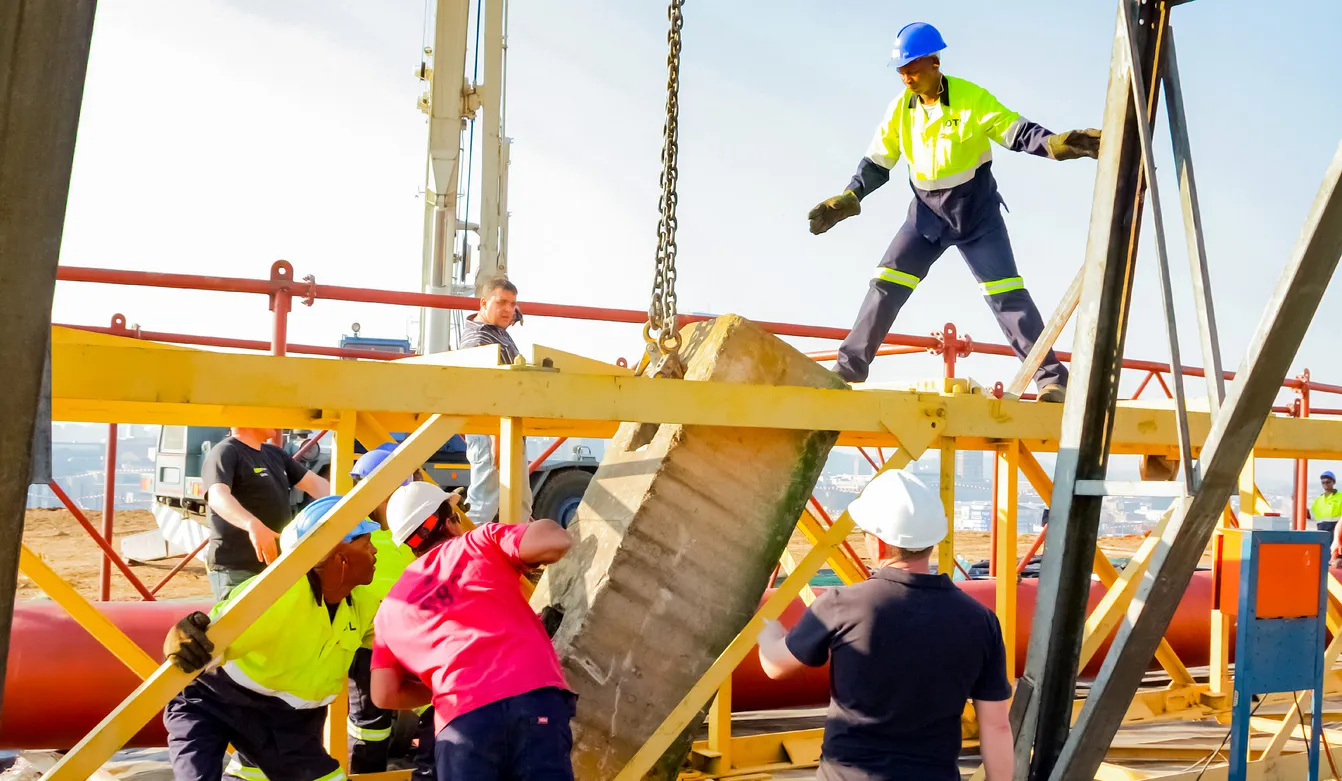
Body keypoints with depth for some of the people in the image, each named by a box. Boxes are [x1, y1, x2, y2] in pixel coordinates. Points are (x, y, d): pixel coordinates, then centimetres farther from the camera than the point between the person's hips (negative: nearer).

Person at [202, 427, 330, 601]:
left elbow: (314, 483, 17)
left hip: (277, 569, 9)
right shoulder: (225, 453, -12)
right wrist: (253, 525, -48)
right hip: (236, 571, -9)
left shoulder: (275, 454, 16)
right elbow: (218, 496, -30)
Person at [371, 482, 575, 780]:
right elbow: (556, 540, 0)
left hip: (460, 722, 2)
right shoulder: (481, 541, 15)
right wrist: (528, 559, 23)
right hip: (534, 695, -2)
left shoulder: (390, 609, 25)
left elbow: (385, 695, 20)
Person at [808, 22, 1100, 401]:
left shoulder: (972, 99, -15)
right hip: (927, 214, 4)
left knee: (1007, 294, -9)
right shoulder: (900, 108, -1)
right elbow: (877, 162, 5)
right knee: (885, 284, -3)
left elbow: (1018, 132, -17)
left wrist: (1058, 144, -35)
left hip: (977, 213, -4)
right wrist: (849, 199, -7)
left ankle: (1051, 378, -7)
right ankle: (849, 367, 6)